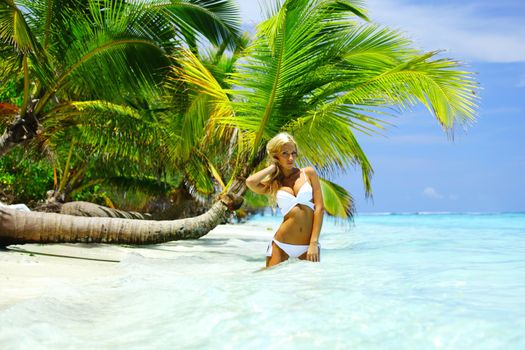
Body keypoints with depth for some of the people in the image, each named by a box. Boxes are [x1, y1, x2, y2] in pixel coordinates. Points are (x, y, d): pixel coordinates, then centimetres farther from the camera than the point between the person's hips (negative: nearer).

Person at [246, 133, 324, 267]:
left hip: (308, 246, 0)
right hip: (281, 246, 0)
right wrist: (272, 167, -1)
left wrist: (314, 243, -8)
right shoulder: (272, 184, 5)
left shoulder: (308, 173, 5)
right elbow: (250, 182, -17)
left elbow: (319, 208, 0)